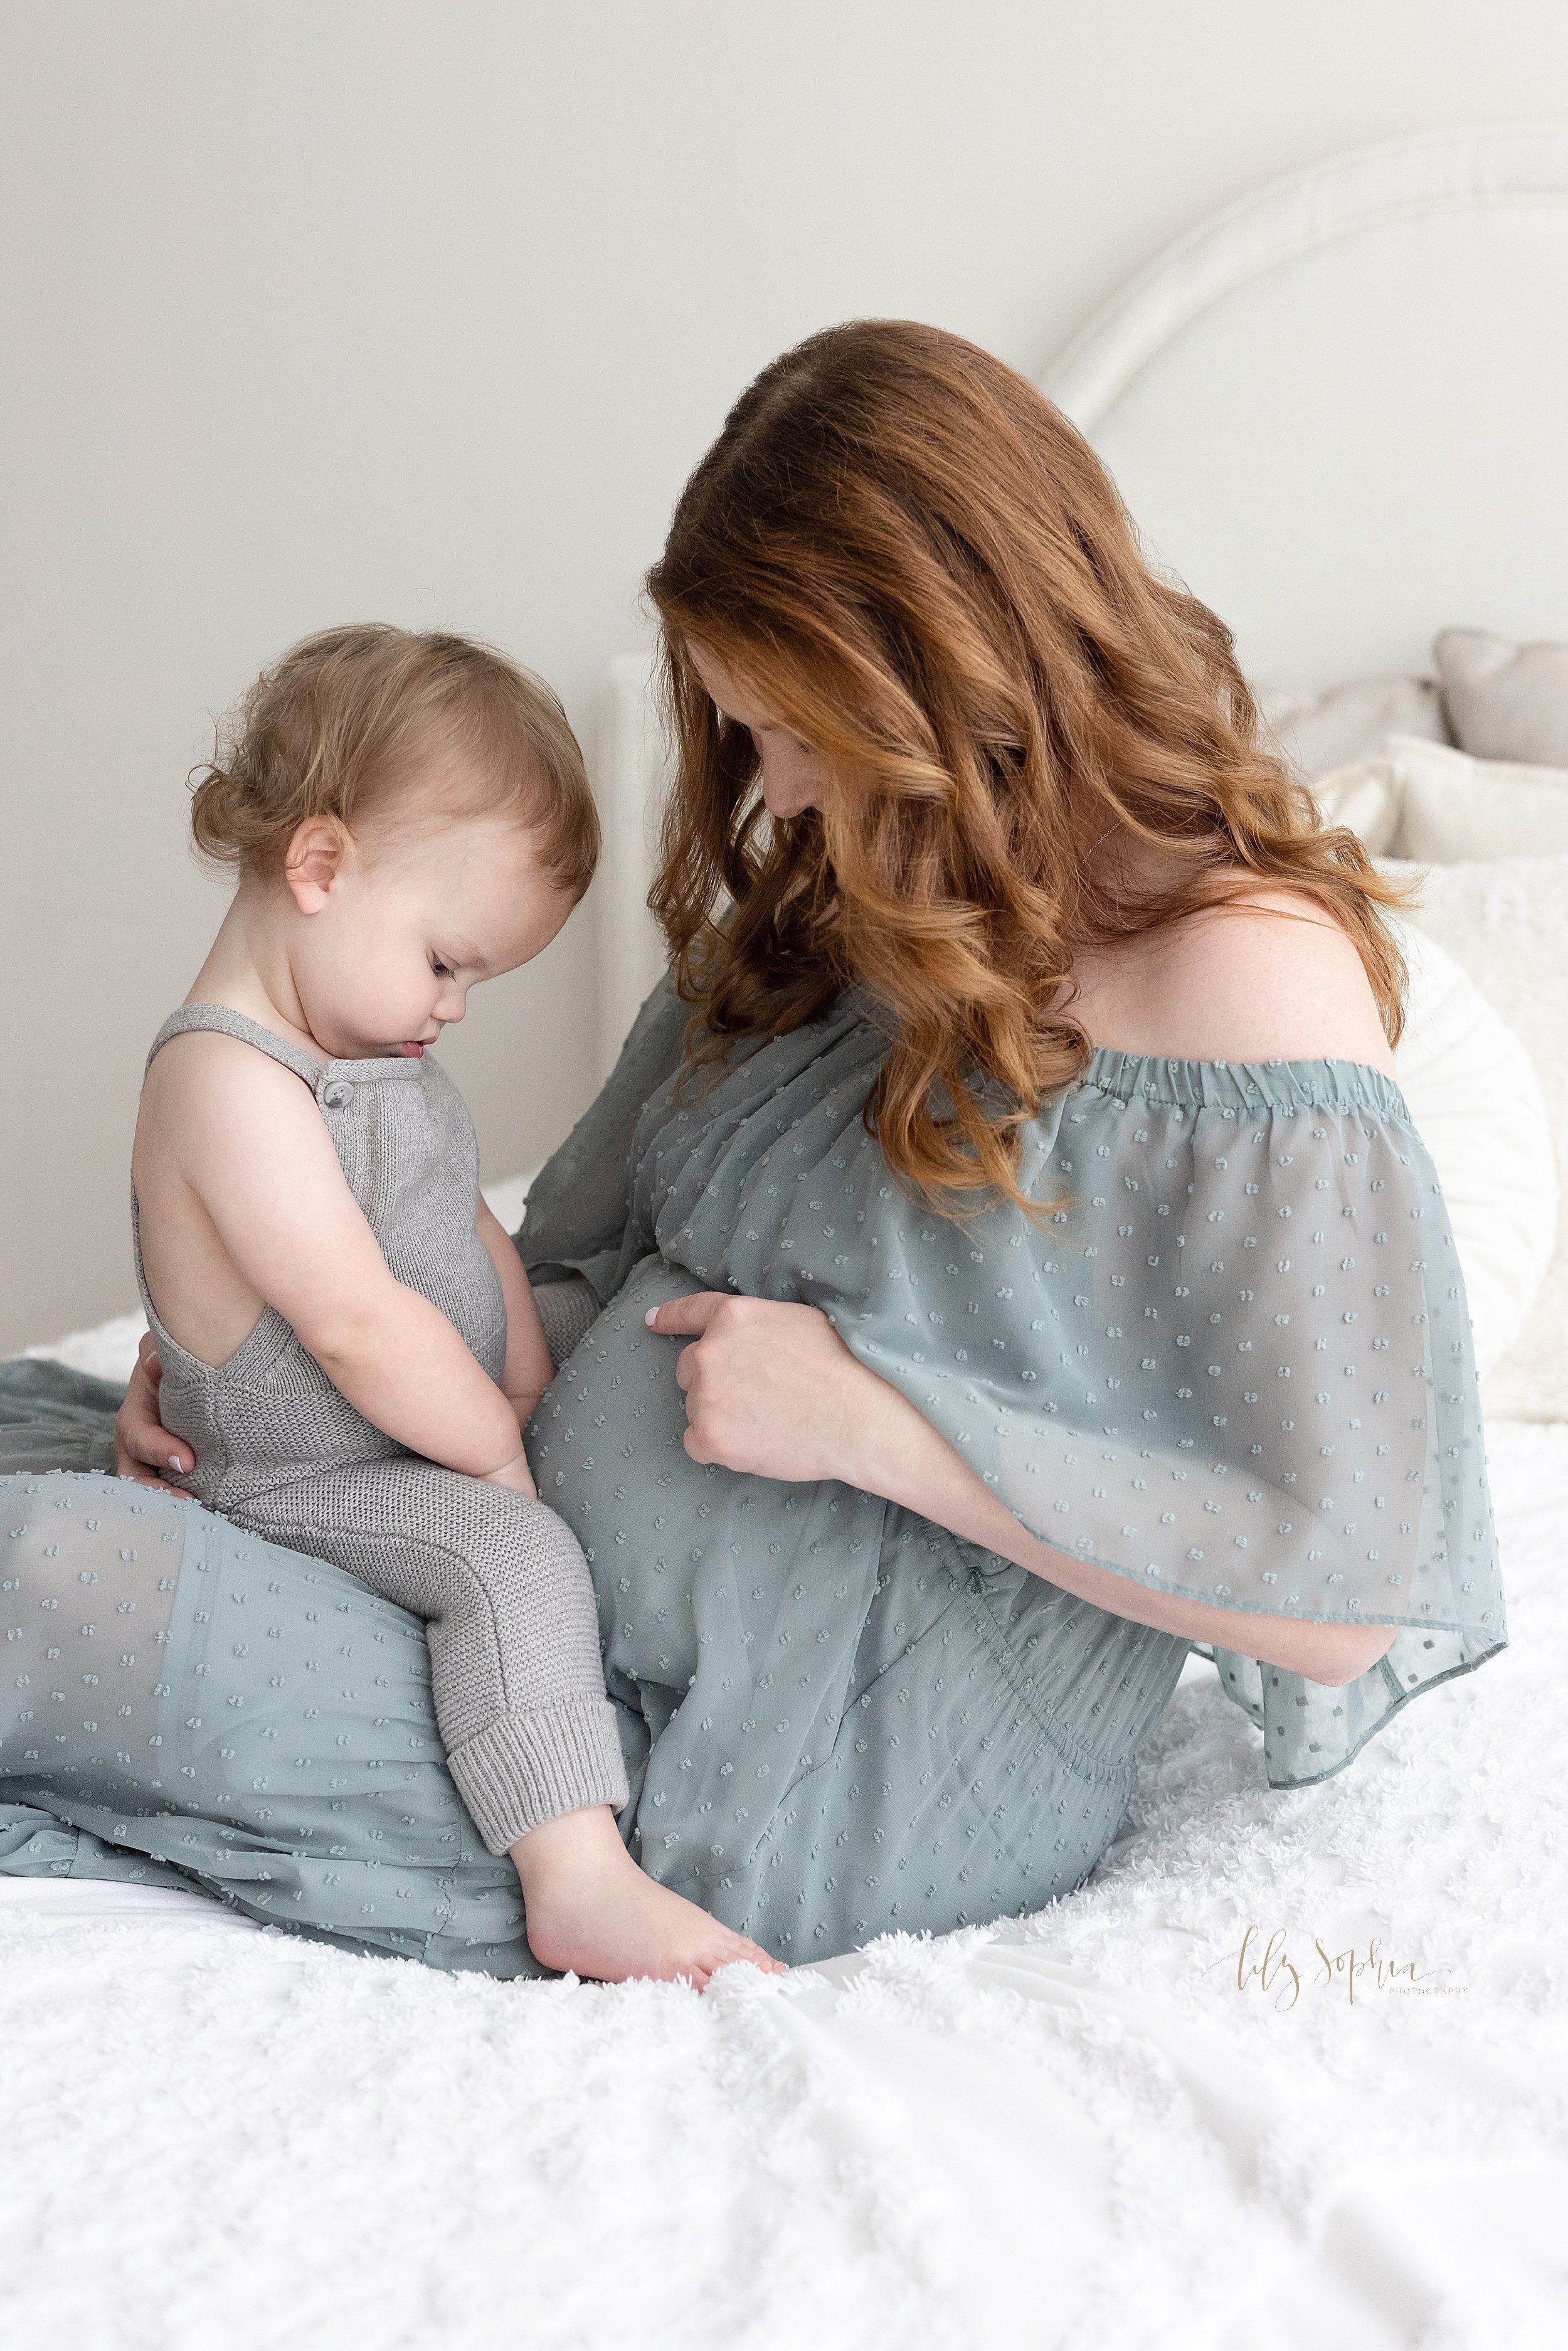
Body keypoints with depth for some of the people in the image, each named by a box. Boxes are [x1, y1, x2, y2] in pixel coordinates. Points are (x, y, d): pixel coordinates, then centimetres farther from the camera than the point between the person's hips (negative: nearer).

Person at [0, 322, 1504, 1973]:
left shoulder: (1252, 978, -17)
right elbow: (584, 1257, 15)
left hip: (838, 1792, -8)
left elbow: (1335, 1602, -18)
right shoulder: (818, 911, 7)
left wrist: (869, 1417, -20)